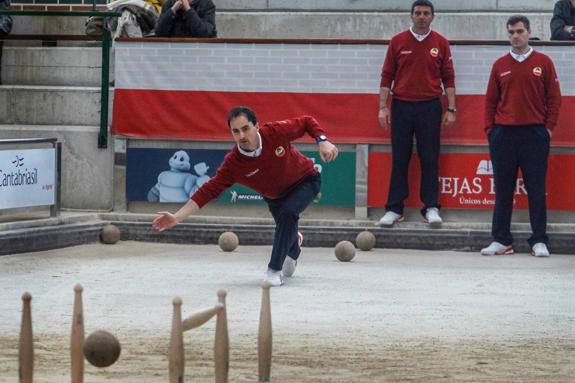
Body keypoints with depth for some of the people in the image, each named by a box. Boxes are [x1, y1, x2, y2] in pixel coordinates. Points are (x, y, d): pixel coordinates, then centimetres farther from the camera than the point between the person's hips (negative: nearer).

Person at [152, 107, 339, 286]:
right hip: (275, 196, 3)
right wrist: (176, 217, -40)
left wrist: (322, 141, -32)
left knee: (287, 212, -30)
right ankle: (294, 245, 57)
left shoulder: (277, 132, -33)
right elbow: (209, 190, -32)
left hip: (306, 181, -3)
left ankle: (274, 270, -20)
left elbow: (307, 122, -16)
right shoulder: (233, 163, -31)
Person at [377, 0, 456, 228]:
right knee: (399, 159, 2)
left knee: (430, 158, 2)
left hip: (430, 107, 0)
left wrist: (451, 109, 0)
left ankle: (431, 208, 8)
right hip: (401, 106, 0)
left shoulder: (440, 43, 4)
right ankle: (394, 209, 7)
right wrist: (383, 107, -1)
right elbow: (387, 76, 5)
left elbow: (448, 78, 6)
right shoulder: (398, 42, 4)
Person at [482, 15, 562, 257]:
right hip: (503, 135, 2)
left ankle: (539, 241, 4)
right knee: (503, 190, 4)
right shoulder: (500, 65, 9)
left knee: (536, 190, 0)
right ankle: (501, 240, 8)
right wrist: (489, 129, 5)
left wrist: (549, 127, -1)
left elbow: (554, 98, 4)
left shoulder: (543, 63, 4)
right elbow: (491, 100, 12)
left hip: (535, 135, -2)